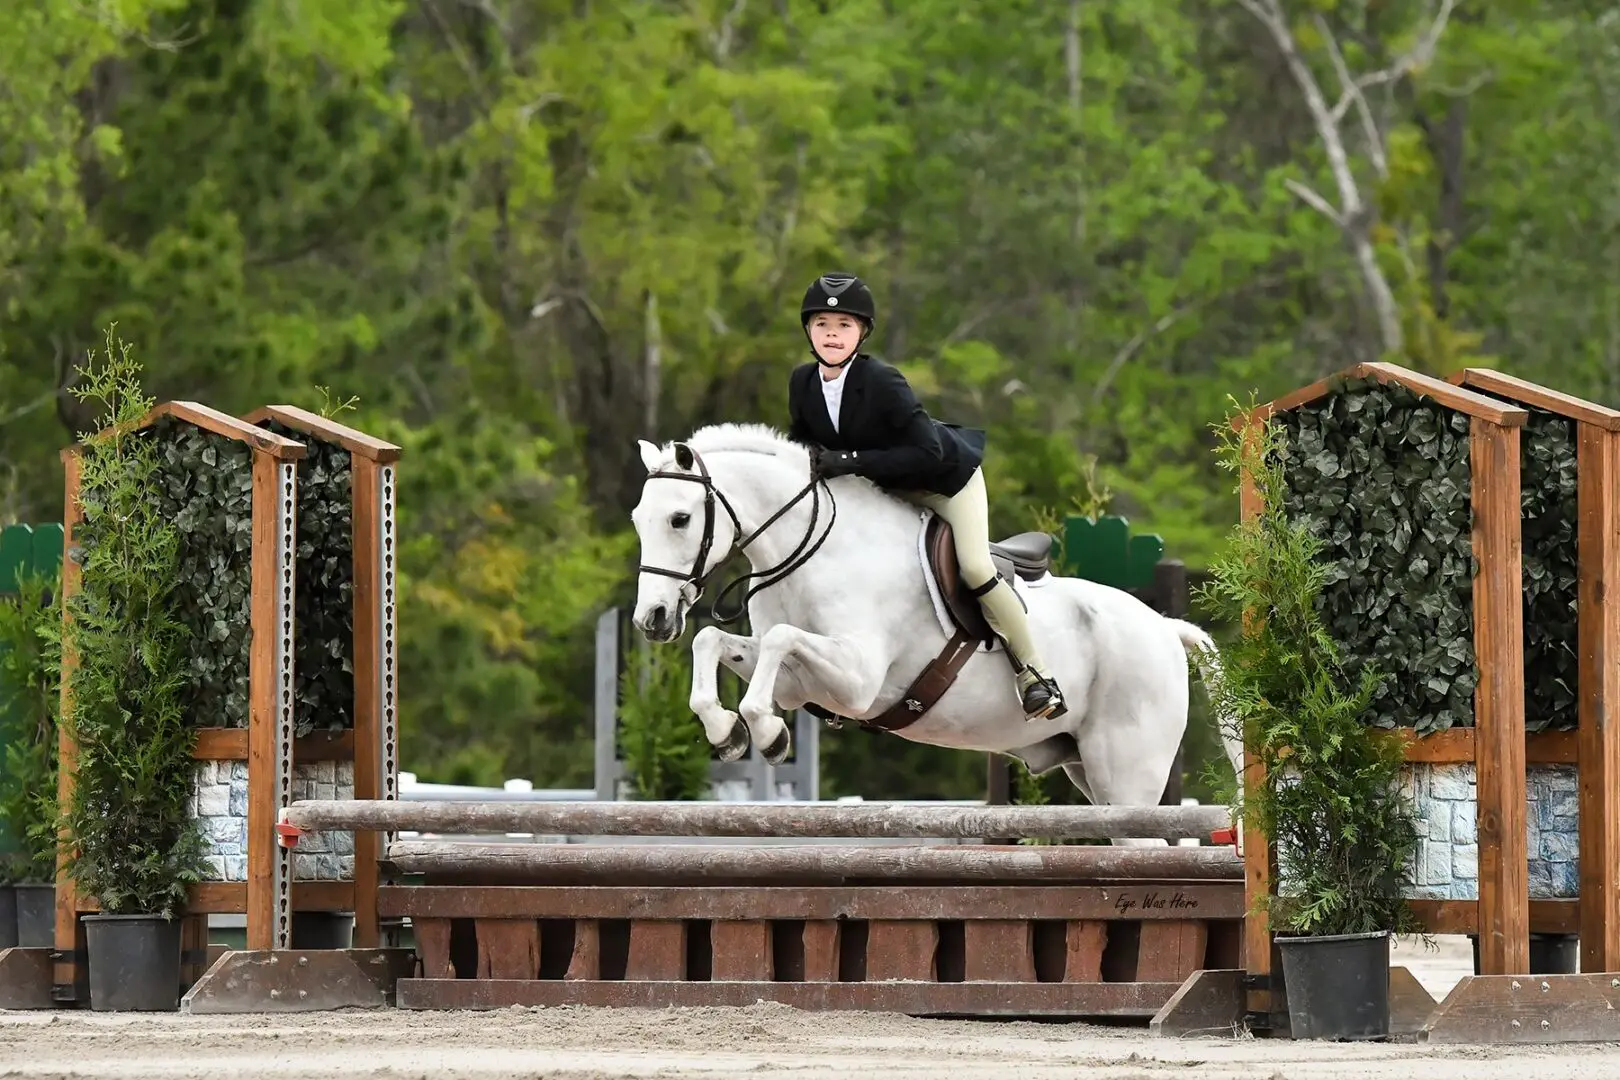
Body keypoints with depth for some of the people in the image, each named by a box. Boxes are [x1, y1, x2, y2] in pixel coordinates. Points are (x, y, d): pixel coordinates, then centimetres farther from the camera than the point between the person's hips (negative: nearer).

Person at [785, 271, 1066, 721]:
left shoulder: (882, 382, -35)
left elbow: (927, 453, -37)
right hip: (886, 491, 7)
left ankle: (1035, 674, -5)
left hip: (948, 476, -7)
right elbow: (800, 438, 4)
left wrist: (849, 461, -41)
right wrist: (808, 456, -22)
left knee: (974, 568, -18)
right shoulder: (803, 382, -15)